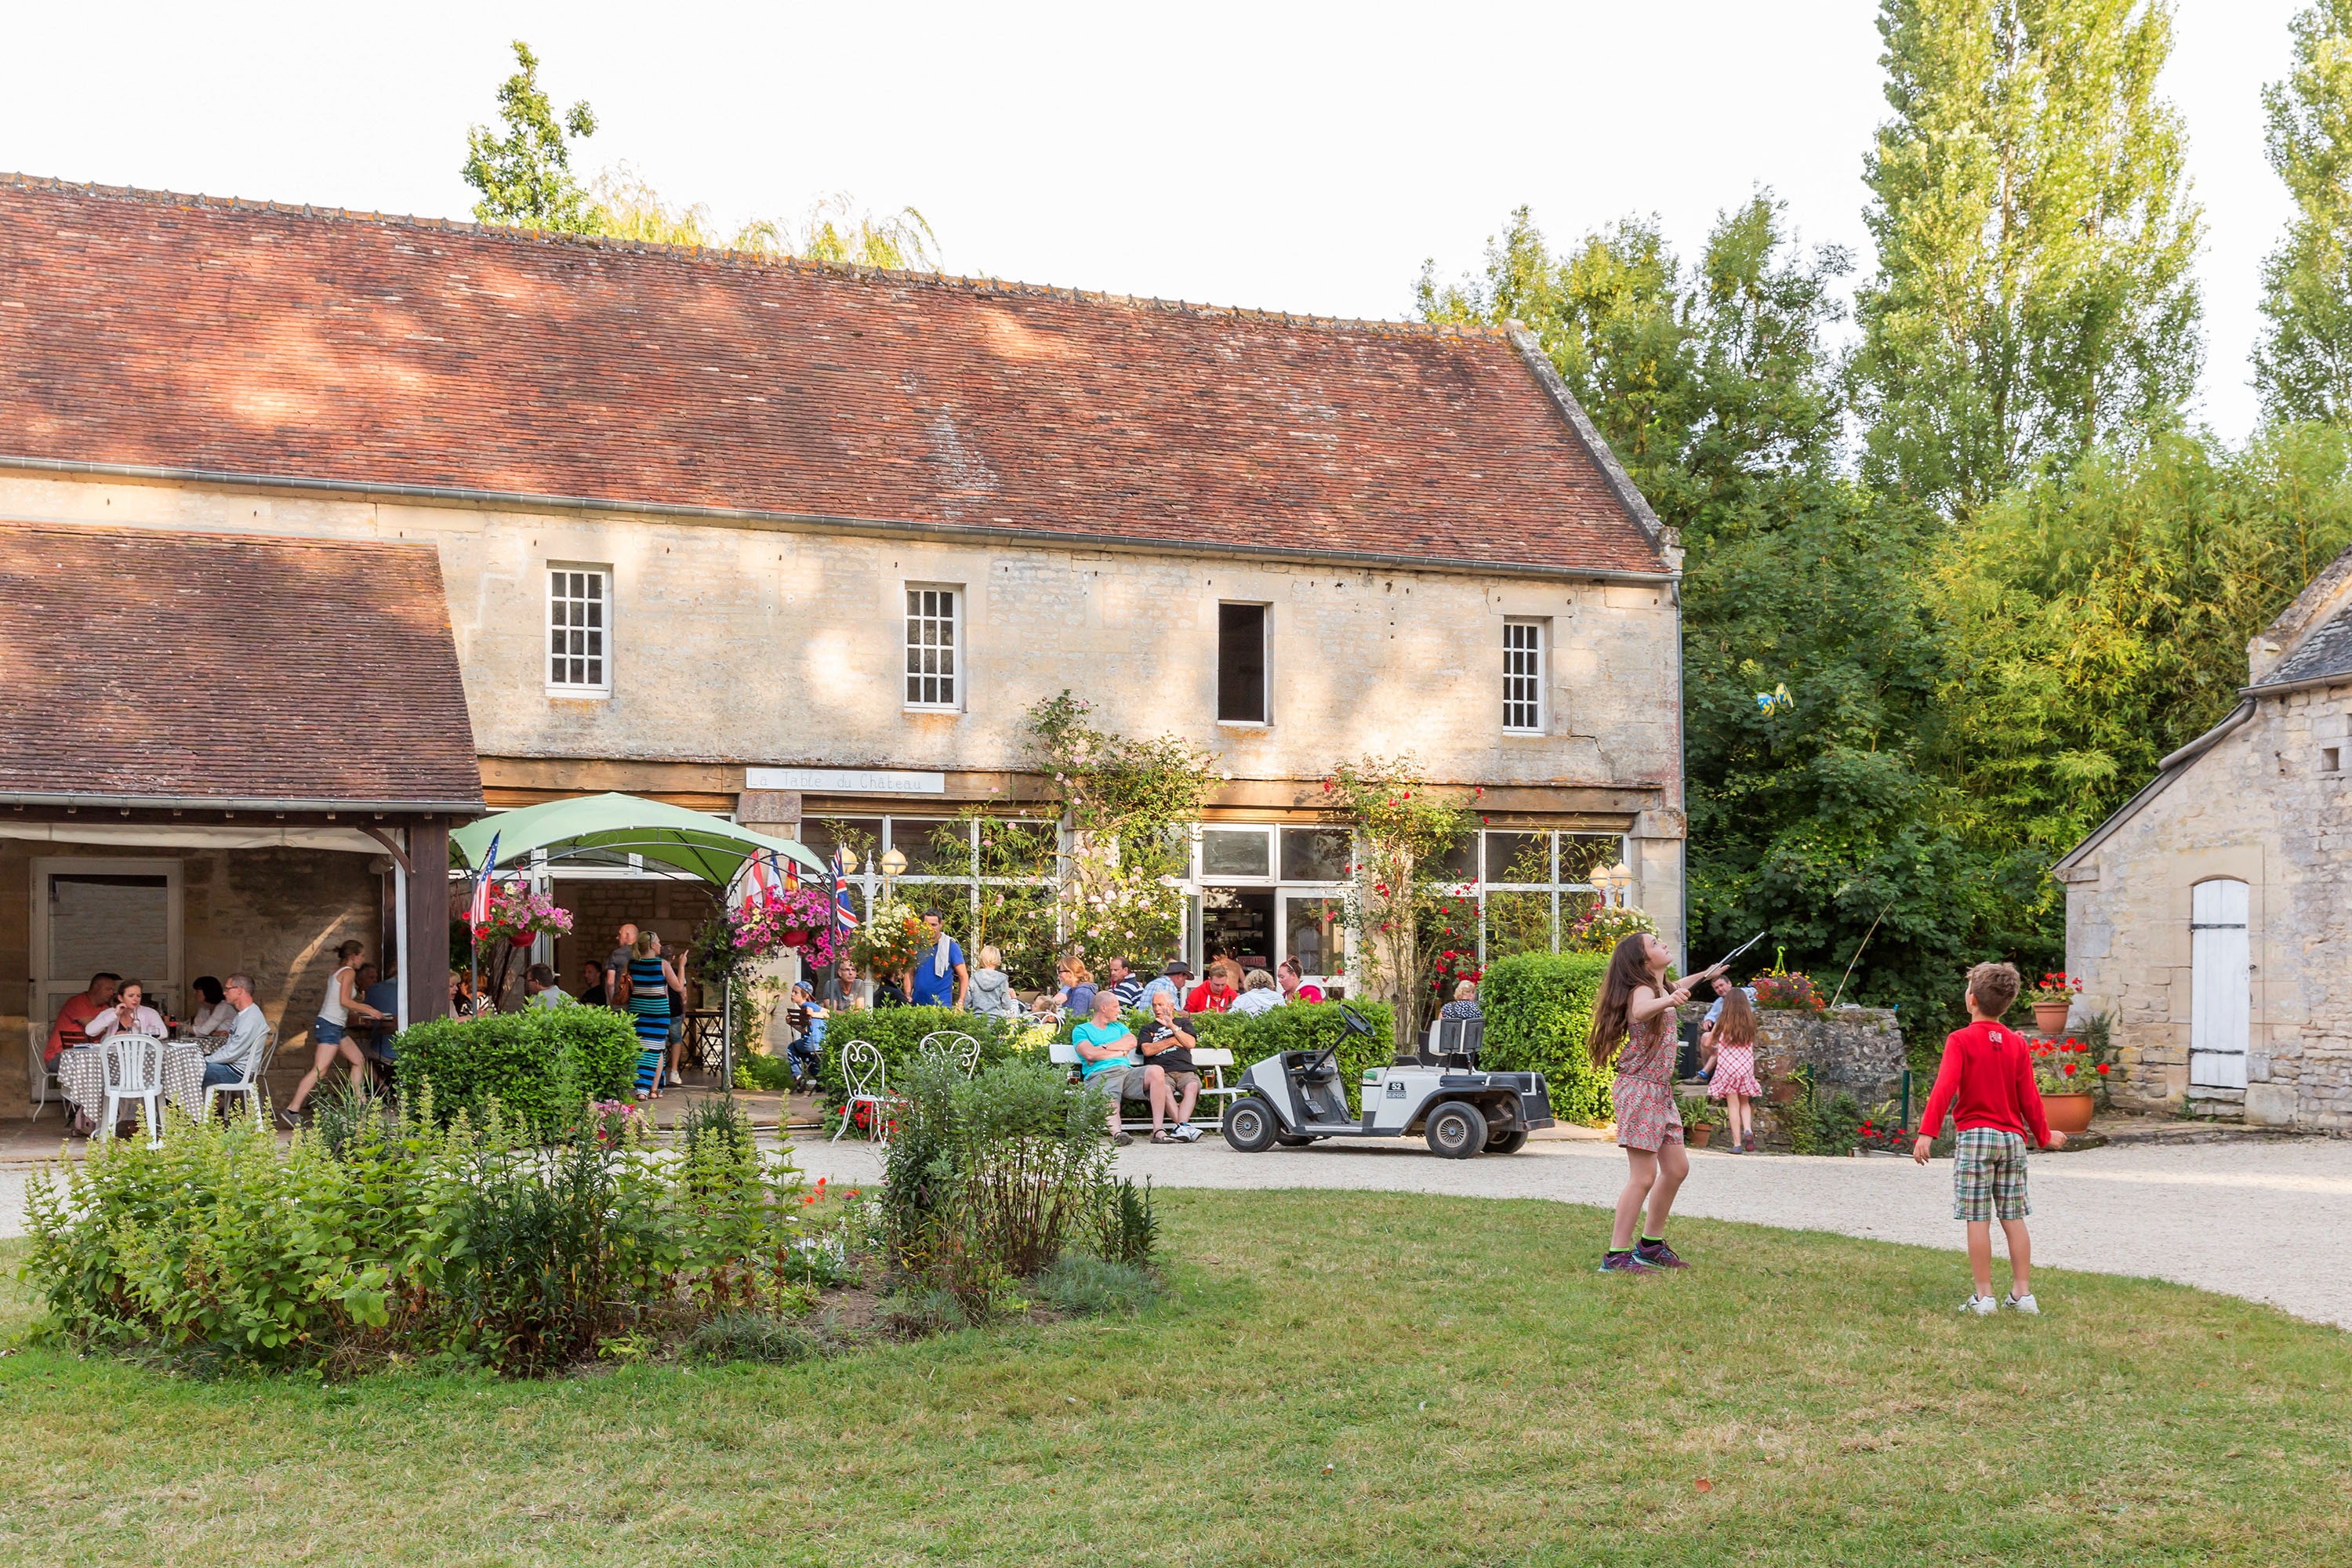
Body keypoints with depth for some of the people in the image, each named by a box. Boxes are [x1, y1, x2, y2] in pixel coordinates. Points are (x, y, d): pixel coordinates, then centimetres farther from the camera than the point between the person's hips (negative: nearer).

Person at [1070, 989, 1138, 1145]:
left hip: (1125, 1071, 4)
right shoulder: (1081, 1030, 18)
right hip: (1100, 1074, -4)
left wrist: (1103, 1048, 3)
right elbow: (1089, 1053, -2)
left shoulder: (1118, 1026, 34)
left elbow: (1132, 1042, 12)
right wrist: (1120, 1051, 7)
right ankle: (1116, 1132, -67)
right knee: (1109, 1100, -38)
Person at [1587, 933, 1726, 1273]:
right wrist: (1668, 1001, -61)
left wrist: (1705, 975, 52)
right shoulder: (1641, 990, -15)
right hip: (1639, 1089, -10)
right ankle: (1616, 1255, -8)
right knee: (1643, 1176, -12)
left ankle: (1651, 1244, 24)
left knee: (1676, 1169, 13)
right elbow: (1640, 1011, -42)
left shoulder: (1661, 988, 14)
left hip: (1661, 1092, 10)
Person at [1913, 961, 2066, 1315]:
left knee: (1978, 1220, -2)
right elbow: (2029, 1097, 9)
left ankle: (1984, 1296, -1)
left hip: (1975, 1136, -4)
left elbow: (1945, 1088, -18)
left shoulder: (1961, 1041, -7)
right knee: (2014, 1218, 9)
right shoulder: (2018, 1044, 7)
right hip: (2013, 1138, 5)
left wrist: (1927, 1132, -23)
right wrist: (2044, 1135, 24)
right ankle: (2022, 1293, 10)